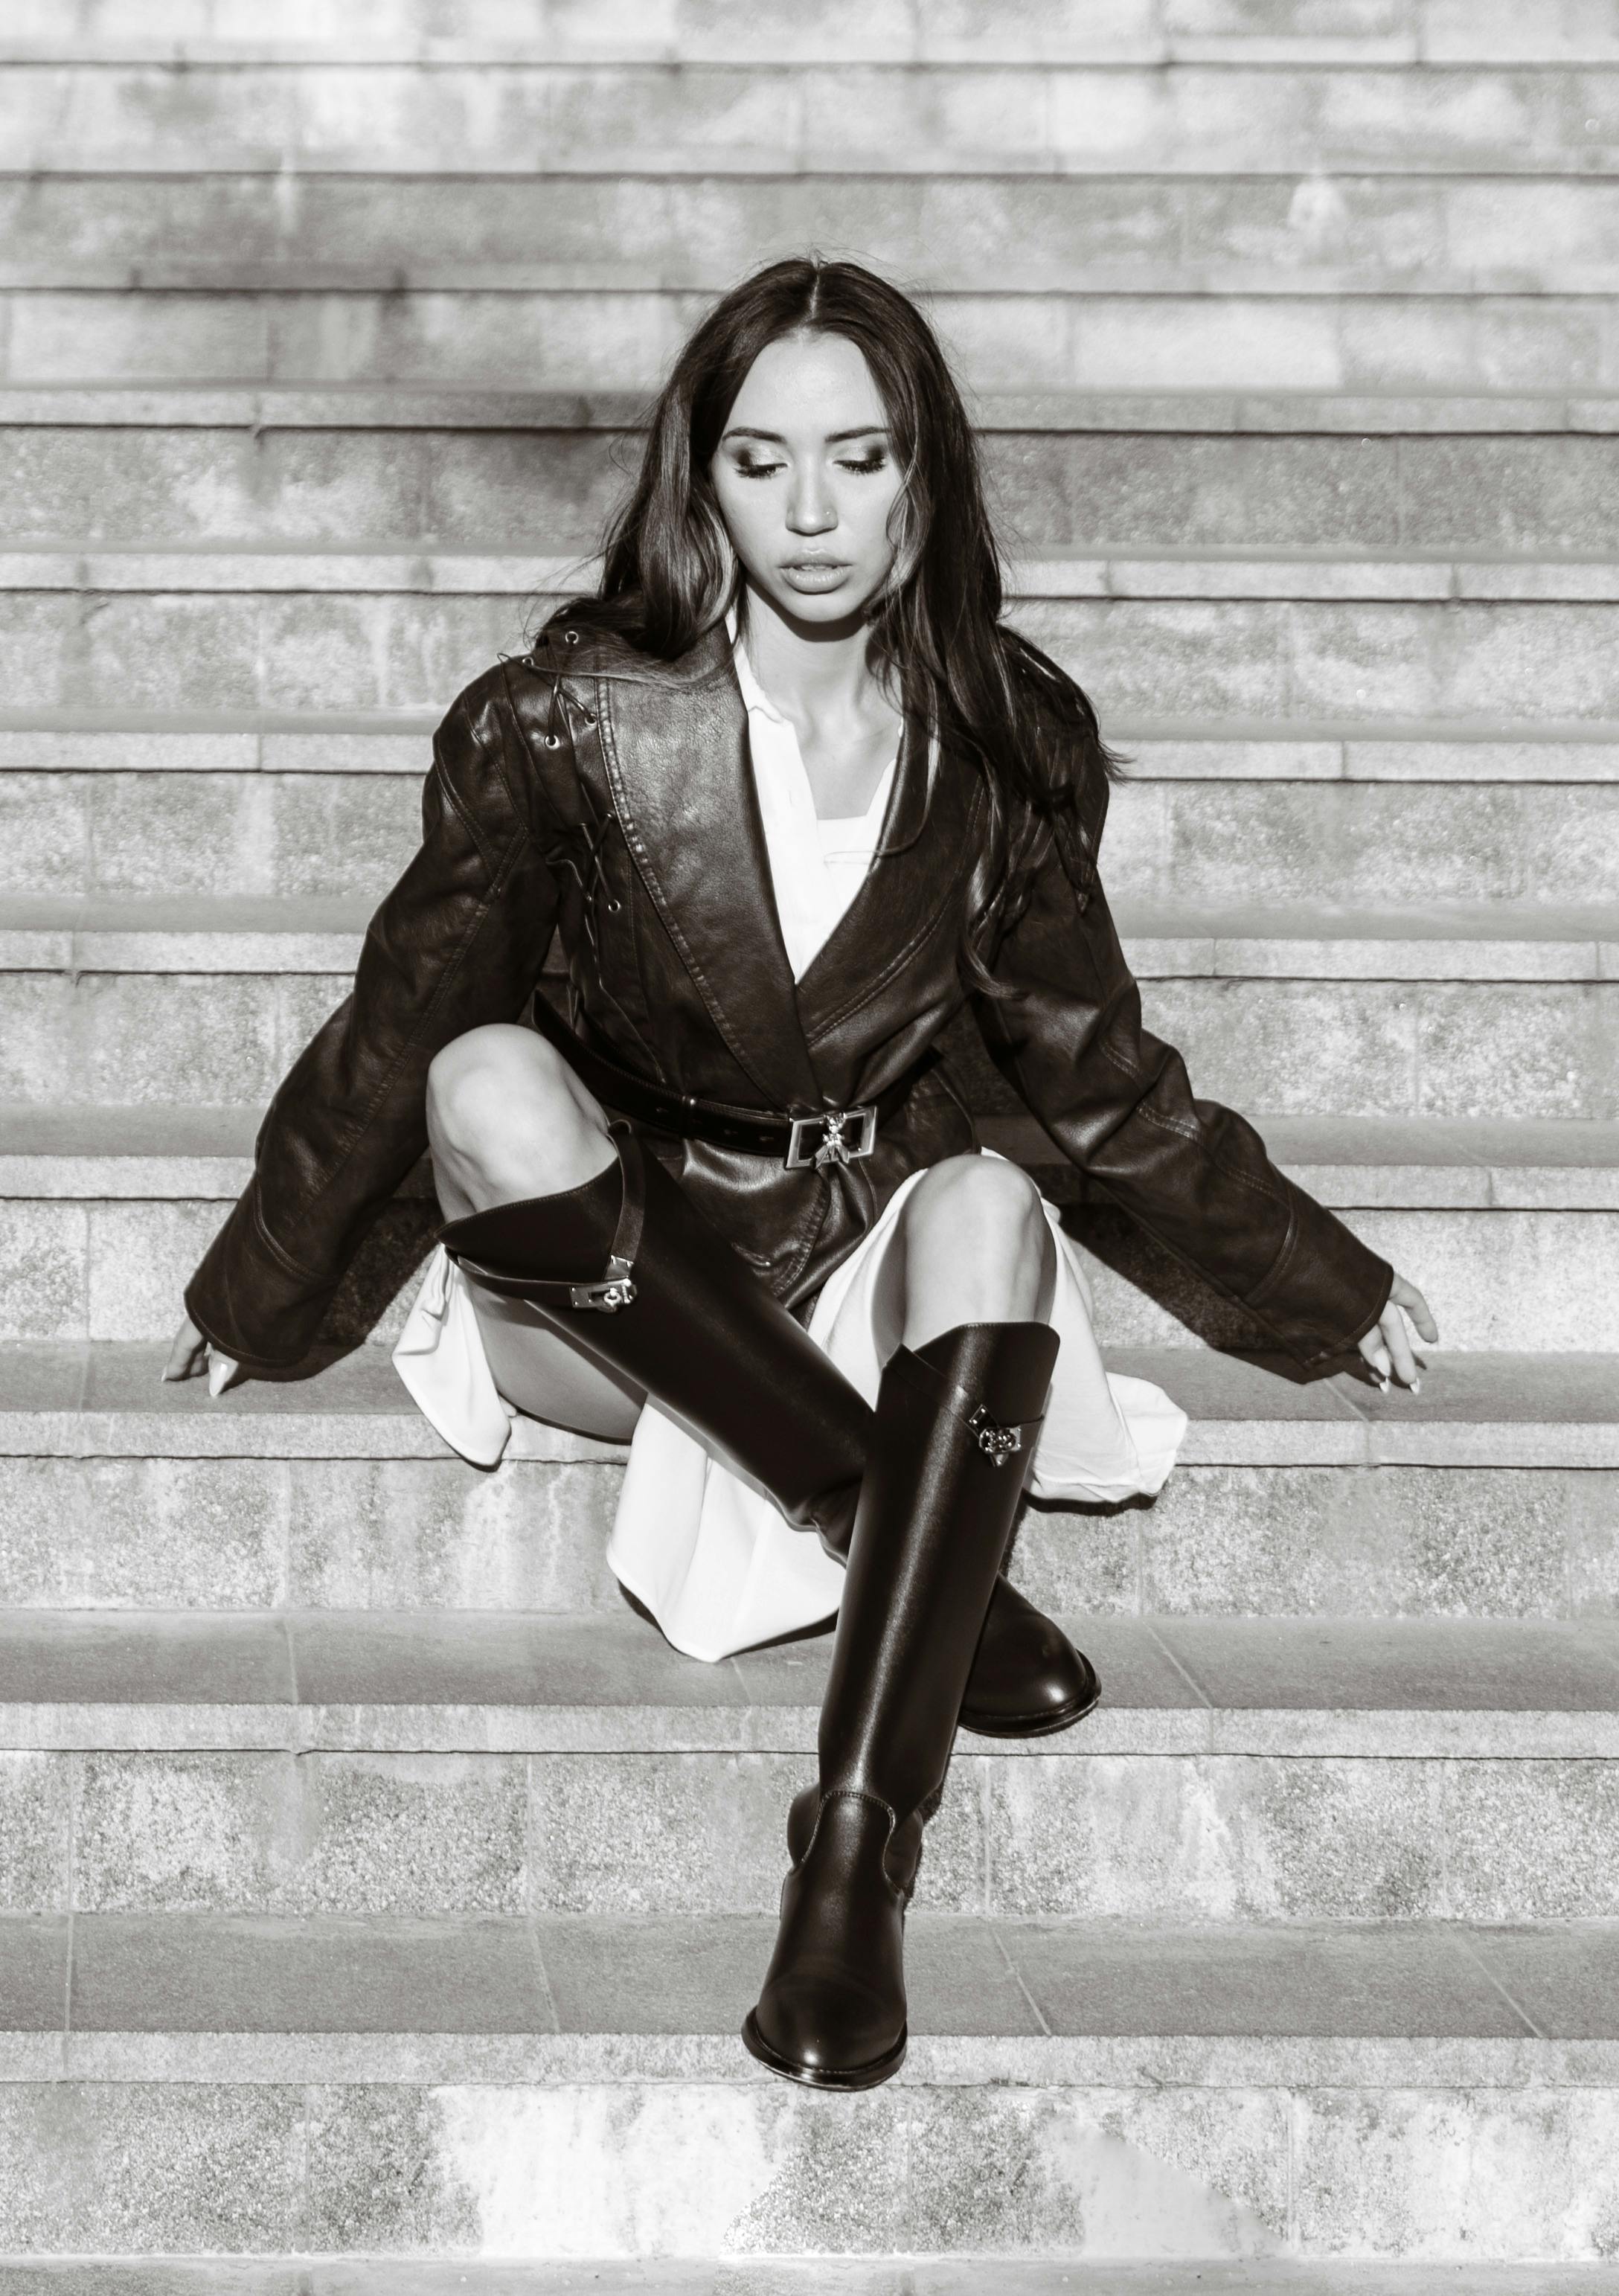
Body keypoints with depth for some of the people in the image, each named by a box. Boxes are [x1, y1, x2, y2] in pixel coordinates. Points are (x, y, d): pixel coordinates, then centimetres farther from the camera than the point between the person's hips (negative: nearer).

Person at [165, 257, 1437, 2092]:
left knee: (989, 1211, -34)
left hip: (876, 1257, 1)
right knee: (490, 1088, -32)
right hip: (611, 1280, -1)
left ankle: (860, 1841, -40)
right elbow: (398, 1031, 0)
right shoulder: (568, 725, -11)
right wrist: (255, 1301, 7)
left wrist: (1326, 1285, 17)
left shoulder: (1008, 745, -3)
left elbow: (1096, 1072, 10)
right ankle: (899, 1532, -23)